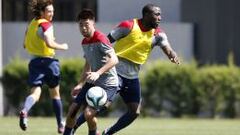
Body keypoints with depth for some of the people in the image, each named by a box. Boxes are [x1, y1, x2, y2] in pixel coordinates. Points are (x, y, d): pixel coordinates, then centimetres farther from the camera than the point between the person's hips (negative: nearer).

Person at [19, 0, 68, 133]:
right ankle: (61, 125, 22)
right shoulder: (46, 25, -12)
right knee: (55, 94, 13)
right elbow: (49, 43, -26)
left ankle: (25, 111, -39)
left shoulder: (31, 25, 12)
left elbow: (25, 45, 21)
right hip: (48, 61, -5)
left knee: (35, 92, -7)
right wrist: (62, 47, -10)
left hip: (34, 61, 5)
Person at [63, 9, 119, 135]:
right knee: (72, 109, 5)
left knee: (88, 113, -20)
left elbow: (114, 59, -31)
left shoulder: (100, 39, -19)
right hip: (92, 82, 9)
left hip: (108, 85, -9)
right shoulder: (84, 42, 10)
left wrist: (98, 73, -43)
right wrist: (80, 84, 24)